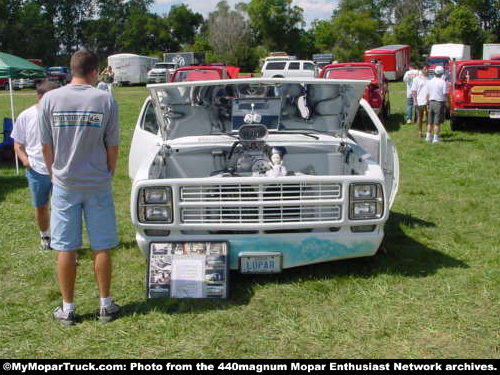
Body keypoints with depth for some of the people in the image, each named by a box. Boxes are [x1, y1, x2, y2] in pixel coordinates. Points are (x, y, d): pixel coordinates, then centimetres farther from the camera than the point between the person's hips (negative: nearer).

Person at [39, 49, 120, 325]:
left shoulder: (50, 99, -5)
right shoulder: (105, 101, -9)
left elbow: (46, 147, -1)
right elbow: (112, 147, -3)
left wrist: (55, 175, 13)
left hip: (64, 185, 1)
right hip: (98, 184, -1)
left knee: (65, 248, 9)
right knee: (101, 247, 11)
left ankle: (67, 309, 18)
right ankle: (105, 305, 21)